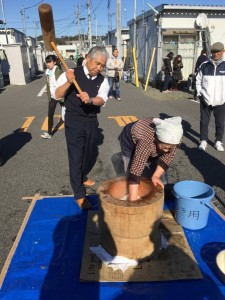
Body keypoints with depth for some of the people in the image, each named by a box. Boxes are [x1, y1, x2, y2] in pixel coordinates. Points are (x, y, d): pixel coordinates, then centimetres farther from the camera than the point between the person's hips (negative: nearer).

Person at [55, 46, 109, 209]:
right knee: (76, 156, -1)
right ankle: (80, 195, 11)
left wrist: (90, 99, -38)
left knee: (90, 153, 19)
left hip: (92, 121, 5)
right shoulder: (72, 73, -9)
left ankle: (82, 178, 48)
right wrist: (68, 82, -31)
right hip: (74, 121, -4)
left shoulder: (103, 80, 0)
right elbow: (57, 95, -13)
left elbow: (102, 100, -17)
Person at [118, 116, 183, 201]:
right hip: (130, 141, -4)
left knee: (161, 169, 5)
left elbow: (167, 158, -18)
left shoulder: (174, 138, -32)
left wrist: (156, 176, -30)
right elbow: (136, 170, -49)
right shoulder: (147, 141, -47)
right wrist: (132, 200, -50)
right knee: (131, 175, -11)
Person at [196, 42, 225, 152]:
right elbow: (198, 80, 7)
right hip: (205, 99, 0)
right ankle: (203, 141, 20)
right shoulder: (204, 65, 0)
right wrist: (199, 93, 0)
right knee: (204, 121, 7)